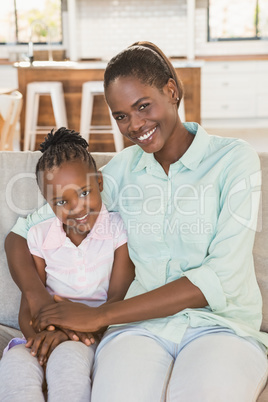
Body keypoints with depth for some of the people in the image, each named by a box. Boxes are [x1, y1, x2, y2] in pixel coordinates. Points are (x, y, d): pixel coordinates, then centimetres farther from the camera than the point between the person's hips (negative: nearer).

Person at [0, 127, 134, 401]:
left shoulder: (119, 229, -1)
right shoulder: (39, 237, 7)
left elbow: (119, 297, -6)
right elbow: (27, 309, 3)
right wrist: (40, 335, -22)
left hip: (100, 331, -2)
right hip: (52, 334, 3)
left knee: (68, 358, -36)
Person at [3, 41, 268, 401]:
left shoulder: (234, 159, 0)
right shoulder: (124, 168, 11)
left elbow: (222, 279, -11)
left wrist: (101, 315, -13)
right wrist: (39, 300, -11)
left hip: (223, 325, -2)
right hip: (142, 324, 2)